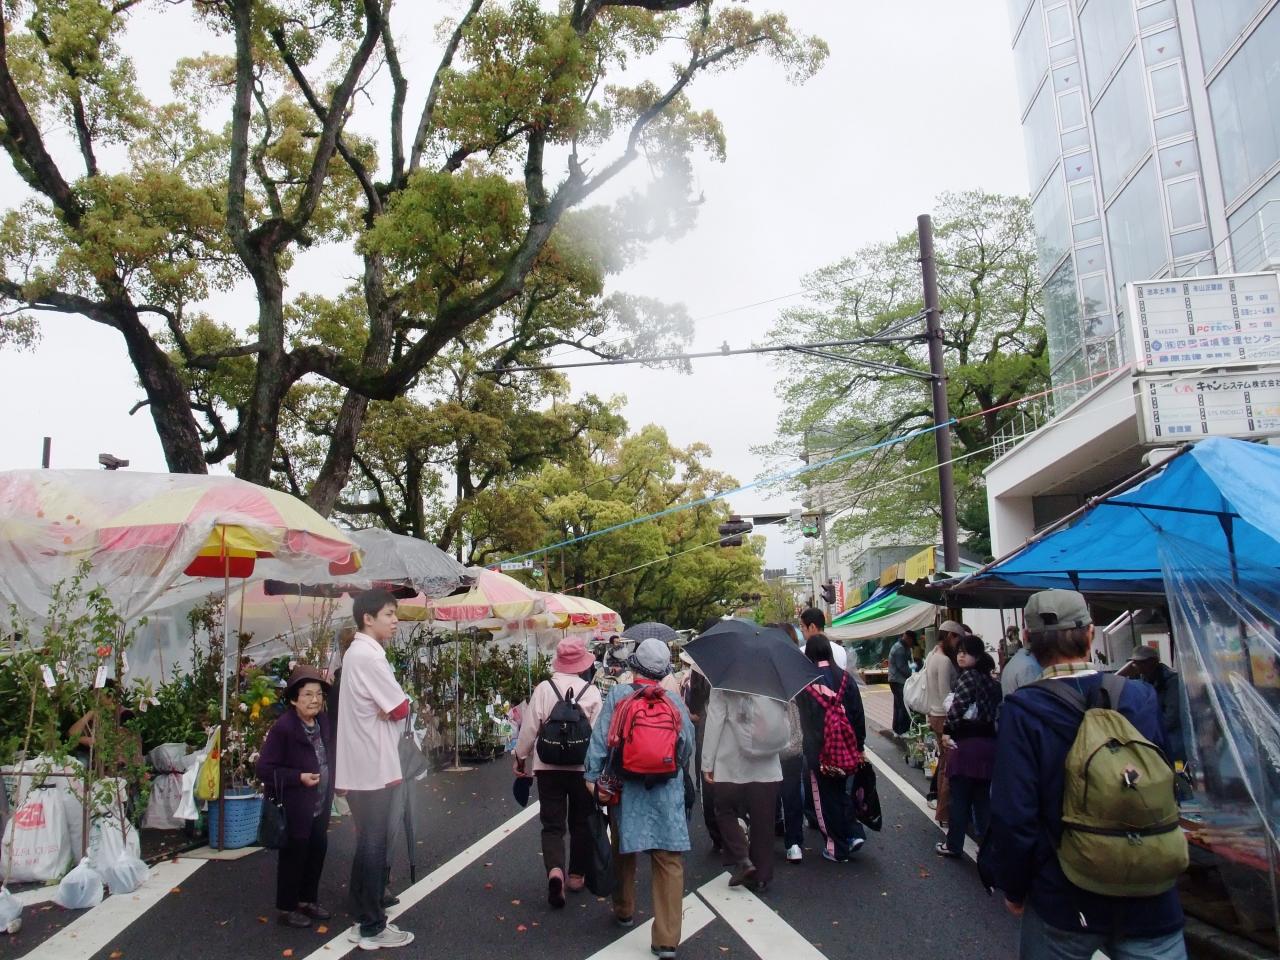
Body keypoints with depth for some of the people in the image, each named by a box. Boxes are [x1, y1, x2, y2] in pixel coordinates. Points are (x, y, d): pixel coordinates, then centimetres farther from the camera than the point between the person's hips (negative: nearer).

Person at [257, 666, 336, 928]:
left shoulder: (325, 721, 1)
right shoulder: (283, 728, -19)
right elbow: (264, 768, -17)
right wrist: (299, 777, -23)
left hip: (321, 806, 7)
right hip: (295, 808, -7)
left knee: (317, 852, 17)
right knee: (293, 856, 6)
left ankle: (308, 900, 35)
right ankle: (287, 908, 24)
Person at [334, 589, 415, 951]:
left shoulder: (358, 652, 13)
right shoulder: (368, 656, -20)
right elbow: (401, 708, -19)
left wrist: (388, 708, -2)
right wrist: (394, 707, 0)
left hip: (367, 764, 10)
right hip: (373, 766, -10)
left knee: (370, 843, 18)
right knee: (374, 845, 0)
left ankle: (368, 911, 30)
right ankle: (373, 928, 11)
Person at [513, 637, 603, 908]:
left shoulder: (544, 689, -8)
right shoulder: (591, 692, -9)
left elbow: (529, 727, -6)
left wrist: (521, 758, 9)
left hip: (548, 766, 0)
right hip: (583, 766, 0)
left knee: (552, 824, 6)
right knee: (580, 822, 18)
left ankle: (555, 870, -16)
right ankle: (576, 875, 27)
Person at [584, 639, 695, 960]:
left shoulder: (618, 694, -4)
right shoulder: (674, 701, -1)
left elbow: (600, 737, -8)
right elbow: (688, 746, 4)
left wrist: (592, 774, -3)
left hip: (626, 786, 0)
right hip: (667, 790, 0)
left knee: (624, 850, 20)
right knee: (669, 860, 2)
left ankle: (624, 911, 39)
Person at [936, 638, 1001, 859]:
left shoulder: (967, 676, -13)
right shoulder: (990, 679, 12)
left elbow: (956, 710, -19)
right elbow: (995, 711, 13)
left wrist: (947, 730, -4)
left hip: (966, 744, -7)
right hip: (989, 743, 7)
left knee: (960, 797, 4)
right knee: (983, 797, 14)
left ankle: (954, 845, 13)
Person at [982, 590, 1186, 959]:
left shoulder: (1022, 711, -18)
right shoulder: (1142, 697, -7)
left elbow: (1013, 817, -19)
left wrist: (1013, 888, -2)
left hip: (1063, 902, -2)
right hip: (1150, 901, 2)